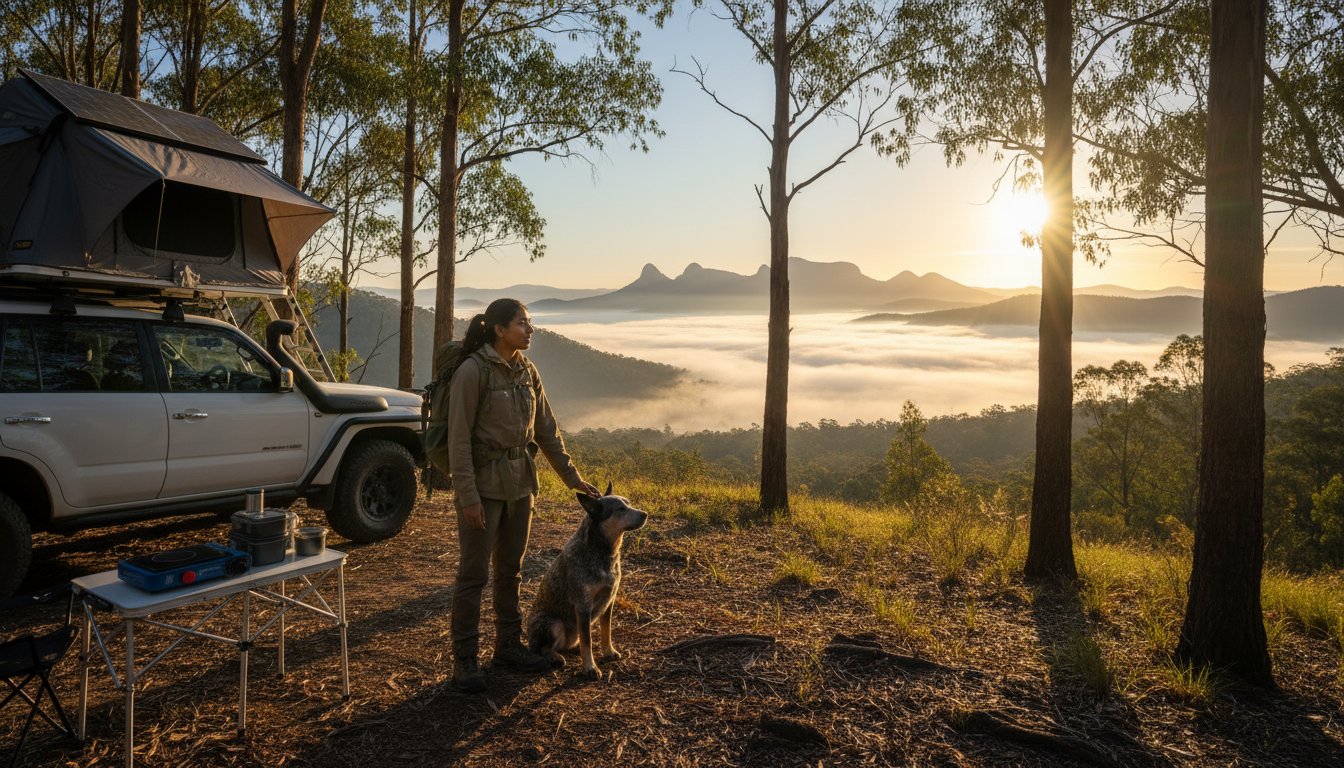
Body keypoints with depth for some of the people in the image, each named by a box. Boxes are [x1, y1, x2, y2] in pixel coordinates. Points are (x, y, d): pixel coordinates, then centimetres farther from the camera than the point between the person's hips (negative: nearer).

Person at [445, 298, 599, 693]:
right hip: (483, 483, -6)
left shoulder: (527, 371, 5)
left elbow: (546, 429, 11)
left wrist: (572, 477, 10)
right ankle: (464, 660, 14)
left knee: (510, 569, 16)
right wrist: (467, 495, -19)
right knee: (474, 573, 2)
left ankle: (508, 645, 30)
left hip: (520, 484, 7)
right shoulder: (472, 371, -15)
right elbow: (459, 437, -16)